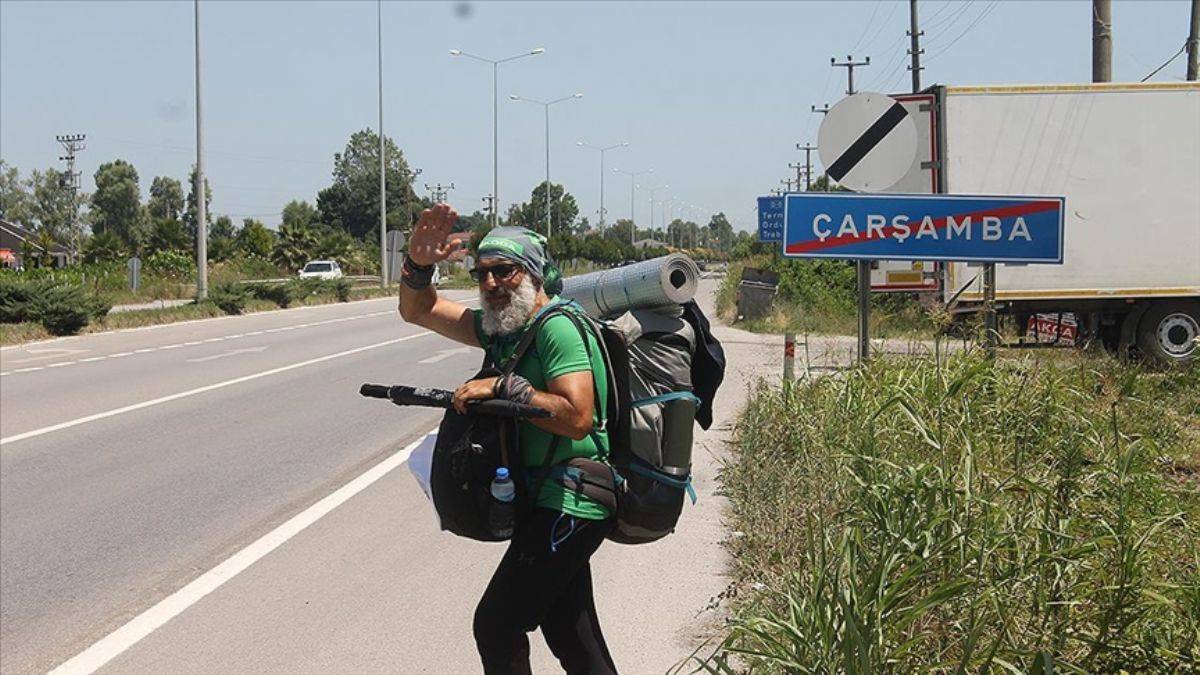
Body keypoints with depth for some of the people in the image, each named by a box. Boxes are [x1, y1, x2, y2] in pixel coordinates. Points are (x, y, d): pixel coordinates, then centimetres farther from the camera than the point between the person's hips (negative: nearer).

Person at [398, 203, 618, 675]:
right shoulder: (502, 326, 11)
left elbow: (577, 418, -28)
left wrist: (502, 387, -23)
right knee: (569, 633, 17)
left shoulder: (557, 328, -17)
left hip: (567, 506, -10)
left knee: (497, 626, -7)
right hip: (555, 504, 10)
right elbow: (418, 311, 14)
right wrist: (418, 264, -5)